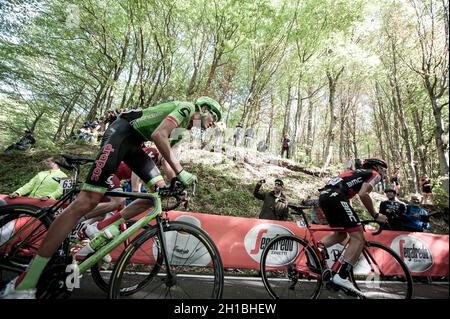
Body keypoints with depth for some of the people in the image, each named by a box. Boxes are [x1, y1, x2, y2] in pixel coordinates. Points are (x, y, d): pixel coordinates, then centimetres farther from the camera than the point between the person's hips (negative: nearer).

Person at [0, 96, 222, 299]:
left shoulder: (184, 130, 19)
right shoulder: (187, 107, -9)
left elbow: (167, 155, 20)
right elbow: (158, 135, -25)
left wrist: (179, 183, 11)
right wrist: (181, 171, -24)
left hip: (134, 143, 10)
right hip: (122, 132, -10)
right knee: (87, 202, -16)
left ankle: (111, 228, 1)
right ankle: (23, 284, -7)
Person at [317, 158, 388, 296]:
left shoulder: (358, 173, 36)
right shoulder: (374, 174, 13)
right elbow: (363, 194, -7)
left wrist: (354, 220, 40)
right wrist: (375, 215, 6)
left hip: (324, 195, 8)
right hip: (335, 196, -8)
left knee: (341, 234, 24)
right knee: (358, 237, -2)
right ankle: (341, 277, -8)